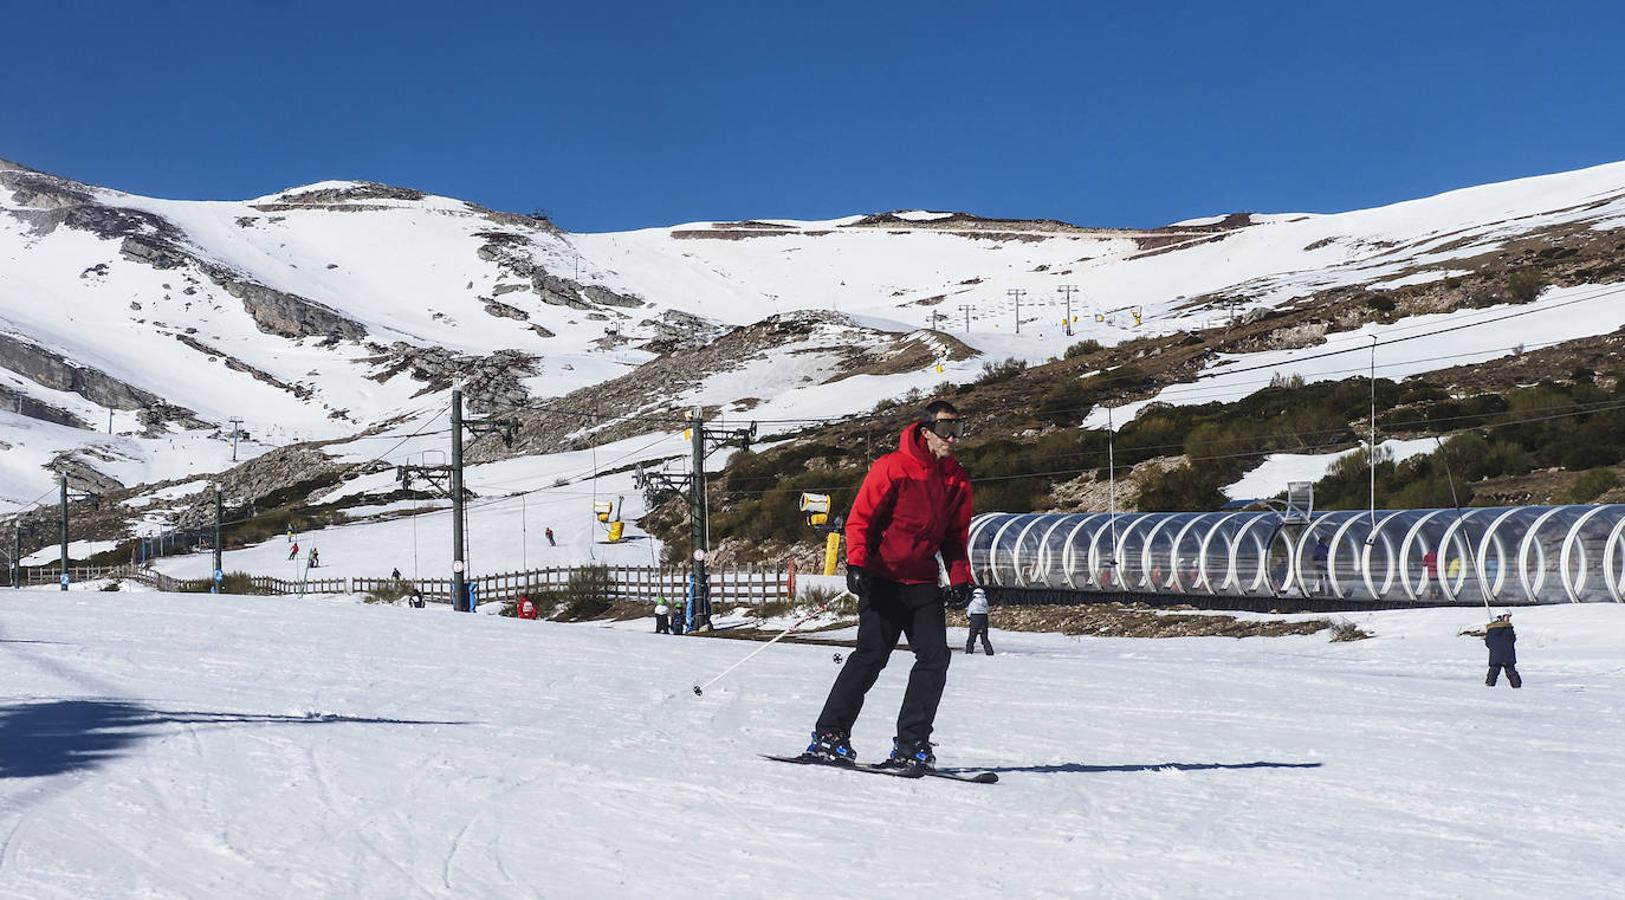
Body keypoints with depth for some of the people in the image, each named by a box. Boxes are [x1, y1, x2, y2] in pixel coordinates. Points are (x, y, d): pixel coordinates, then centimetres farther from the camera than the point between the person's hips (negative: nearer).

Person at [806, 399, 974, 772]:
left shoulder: (958, 479, 9)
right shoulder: (892, 468, -8)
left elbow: (956, 537, 17)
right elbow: (860, 519, -7)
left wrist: (960, 579, 4)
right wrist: (856, 564, -19)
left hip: (923, 582, 5)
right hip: (883, 578, -5)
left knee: (935, 656, -8)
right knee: (872, 654, -11)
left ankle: (911, 744, -1)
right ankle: (829, 734, -1)